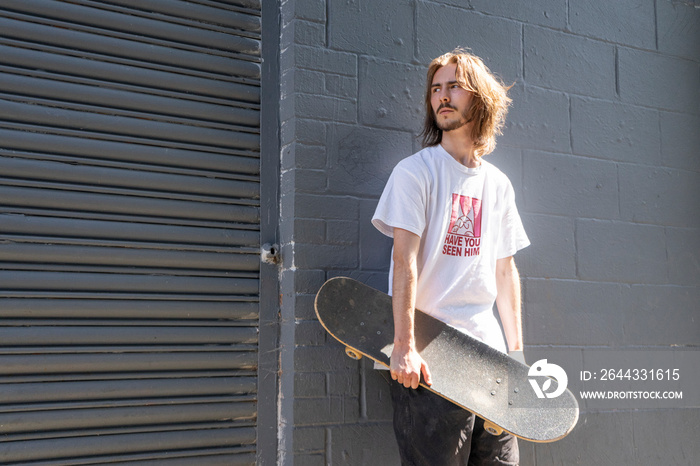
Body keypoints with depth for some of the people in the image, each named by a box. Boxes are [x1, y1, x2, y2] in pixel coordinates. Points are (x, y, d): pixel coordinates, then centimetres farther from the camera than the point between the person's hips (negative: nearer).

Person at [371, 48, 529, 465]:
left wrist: (517, 348, 13)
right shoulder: (415, 172, -3)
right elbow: (405, 261, -12)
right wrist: (404, 347, -20)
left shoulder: (499, 185, 14)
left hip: (489, 352, 5)